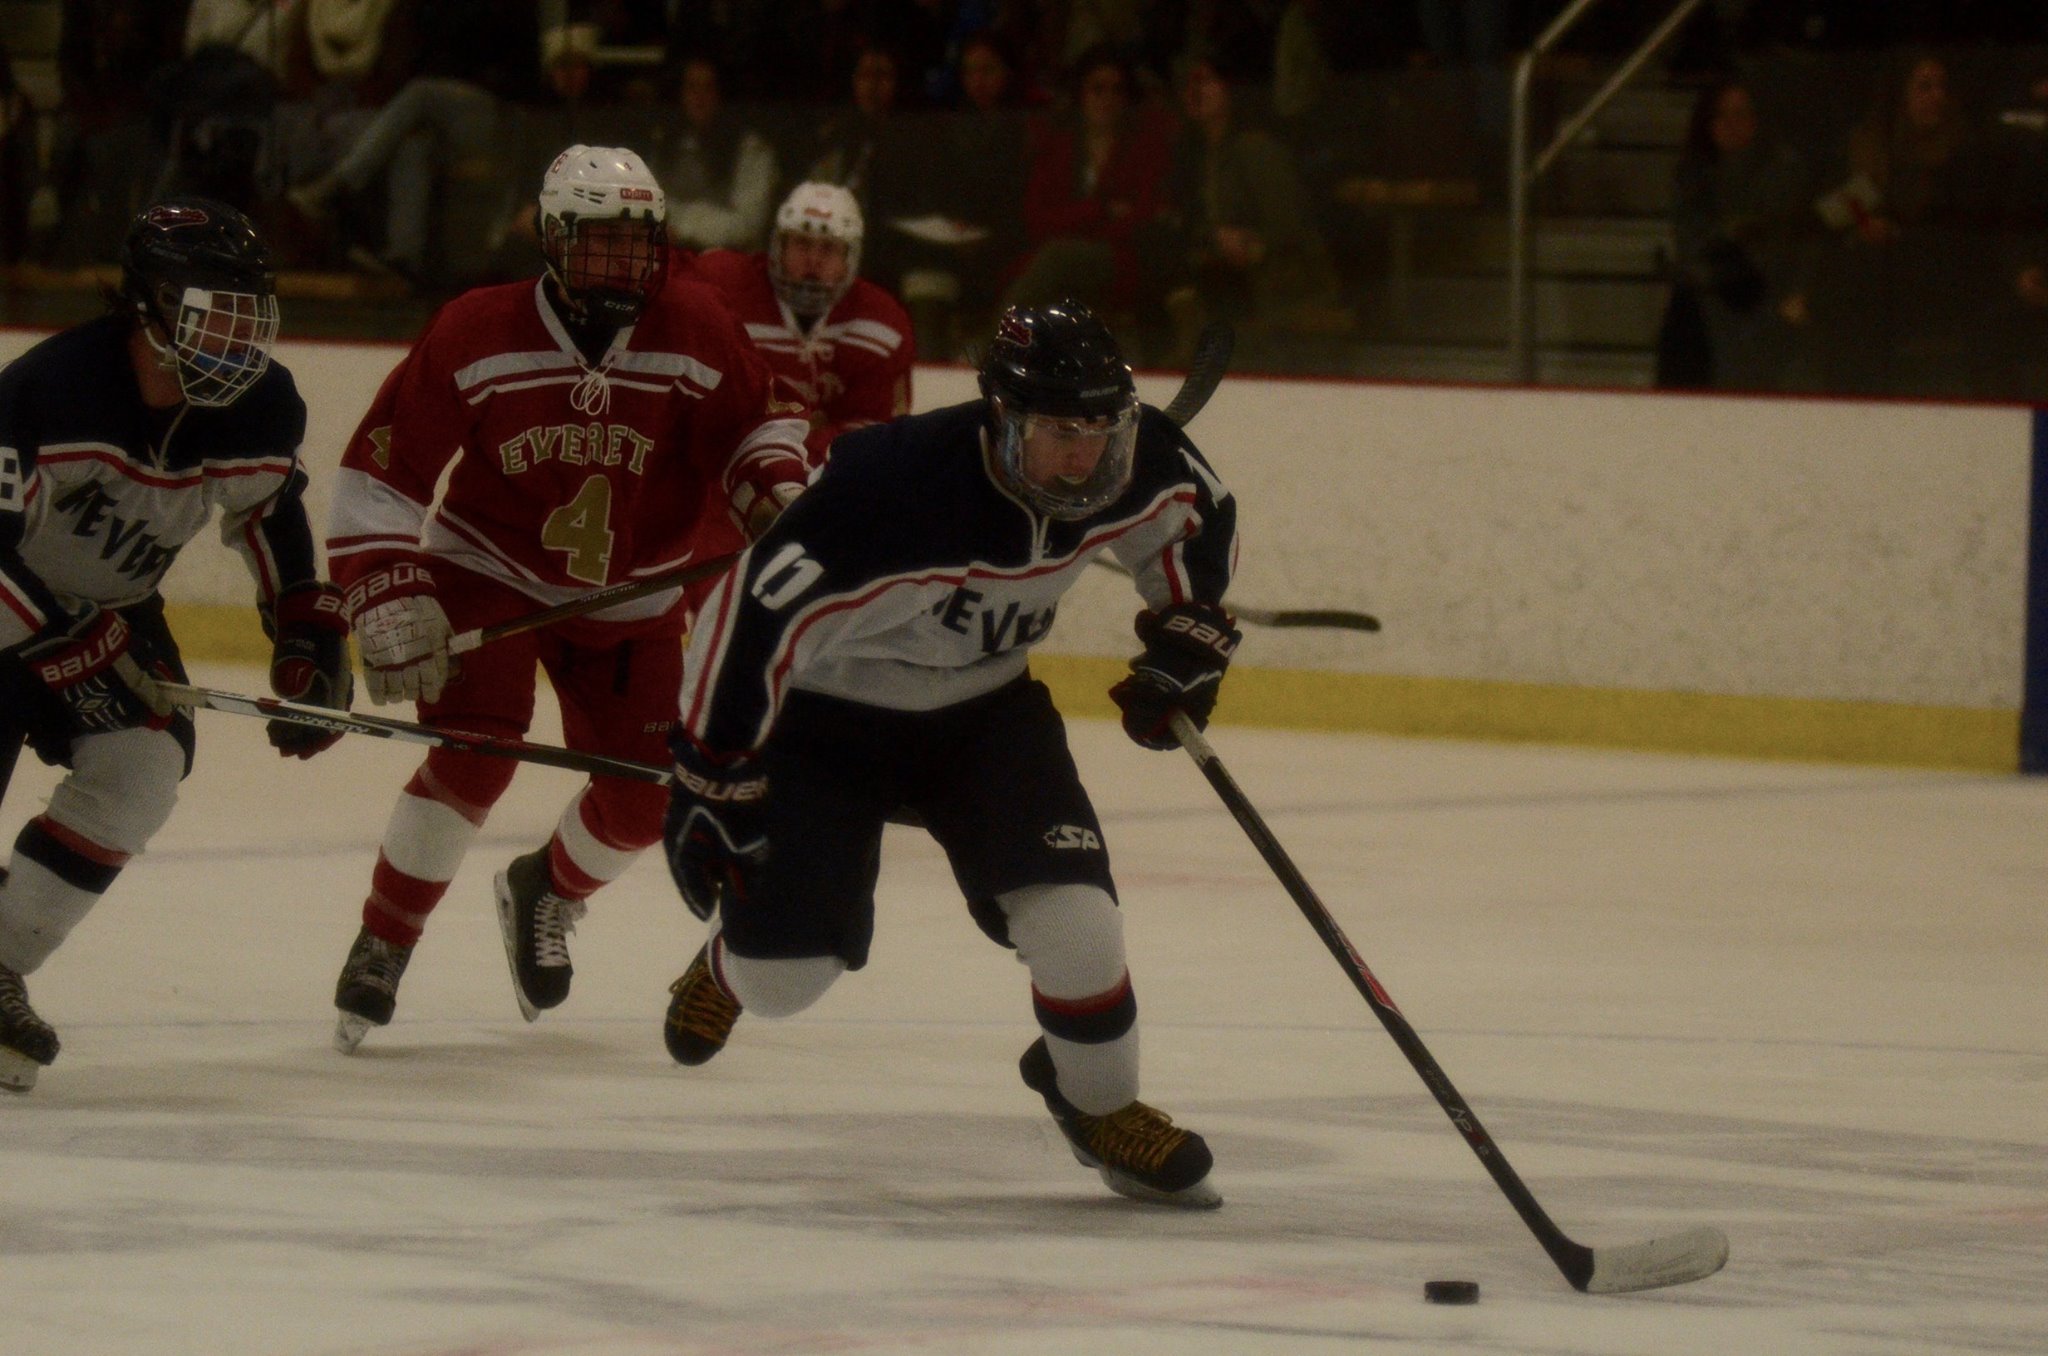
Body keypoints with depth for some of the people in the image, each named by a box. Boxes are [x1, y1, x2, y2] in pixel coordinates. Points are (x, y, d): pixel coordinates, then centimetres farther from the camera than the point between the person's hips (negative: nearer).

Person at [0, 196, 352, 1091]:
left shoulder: (262, 408, -11)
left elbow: (270, 513, 10)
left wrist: (309, 638, 4)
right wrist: (75, 651, -38)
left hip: (108, 608, 5)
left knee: (145, 765, -18)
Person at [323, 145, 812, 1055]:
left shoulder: (698, 333, -15)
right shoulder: (475, 336, -21)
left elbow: (758, 424, 3)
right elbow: (378, 472, -17)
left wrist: (776, 487, -19)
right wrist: (390, 603, -24)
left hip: (630, 599, 3)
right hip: (488, 572, -3)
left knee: (641, 800, 0)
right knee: (473, 761, -23)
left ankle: (546, 893, 34)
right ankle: (381, 946, -7)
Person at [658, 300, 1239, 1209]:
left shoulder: (1133, 467, -19)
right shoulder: (892, 491, -39)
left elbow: (1201, 518, 7)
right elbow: (754, 619, -32)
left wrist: (1186, 629, -3)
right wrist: (710, 784, -26)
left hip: (985, 710, 4)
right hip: (828, 715, -4)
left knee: (1072, 918, -15)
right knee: (783, 978, -5)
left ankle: (1102, 1105, 13)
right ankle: (735, 955, 35)